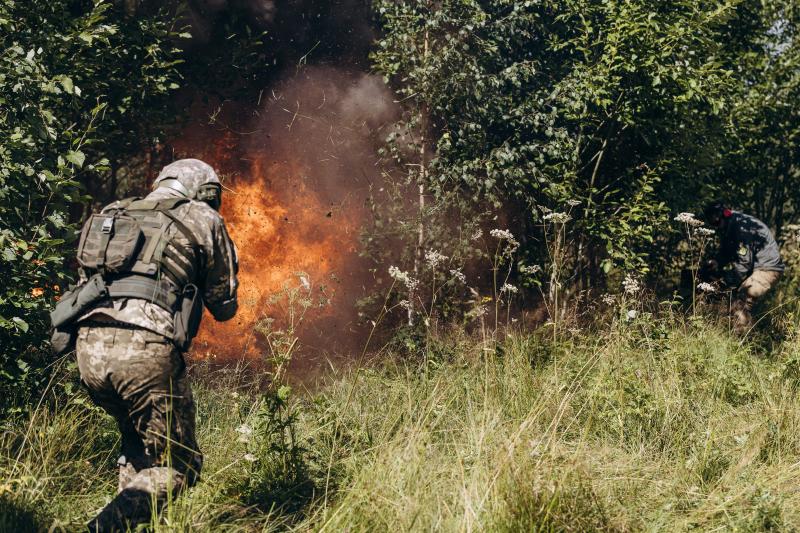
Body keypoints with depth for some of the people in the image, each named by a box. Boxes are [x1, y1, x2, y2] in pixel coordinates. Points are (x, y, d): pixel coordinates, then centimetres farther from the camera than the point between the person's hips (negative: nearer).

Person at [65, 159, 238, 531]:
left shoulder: (115, 213, 26)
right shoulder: (203, 219, 12)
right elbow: (224, 307, 15)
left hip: (90, 345, 6)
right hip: (145, 348, -6)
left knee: (138, 445, 29)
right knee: (177, 465, 8)